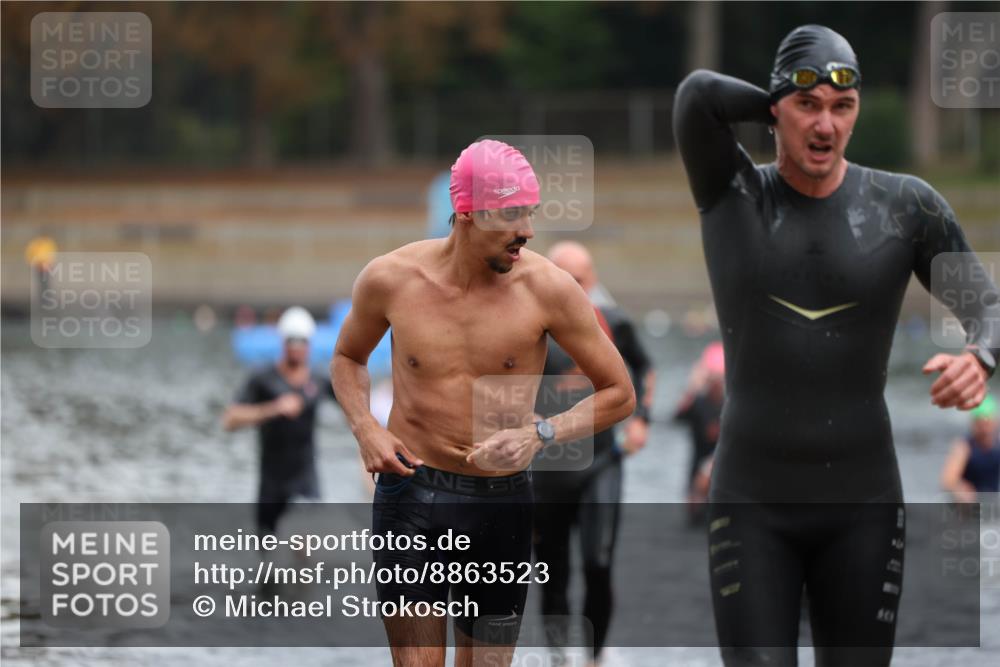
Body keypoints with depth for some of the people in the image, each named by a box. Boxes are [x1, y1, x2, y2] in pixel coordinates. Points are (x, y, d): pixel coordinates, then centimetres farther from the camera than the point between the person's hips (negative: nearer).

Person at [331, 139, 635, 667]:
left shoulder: (547, 289, -8)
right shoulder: (391, 278, -5)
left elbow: (619, 394, 1)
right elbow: (347, 357, 17)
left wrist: (540, 434, -15)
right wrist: (365, 429, -2)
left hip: (502, 505, 1)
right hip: (410, 494, -1)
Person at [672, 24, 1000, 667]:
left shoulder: (907, 204, -3)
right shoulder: (731, 191, -5)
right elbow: (698, 93, -24)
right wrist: (788, 109, -6)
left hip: (862, 504, 1)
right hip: (753, 503, -1)